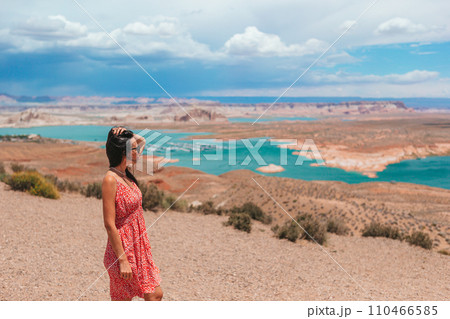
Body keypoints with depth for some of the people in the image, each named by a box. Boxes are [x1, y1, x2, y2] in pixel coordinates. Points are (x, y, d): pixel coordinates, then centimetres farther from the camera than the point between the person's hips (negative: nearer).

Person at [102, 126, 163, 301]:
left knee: (156, 294, 12)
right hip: (123, 249, -9)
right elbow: (109, 225, -21)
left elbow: (142, 141, 21)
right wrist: (122, 260, -21)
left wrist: (128, 135, 0)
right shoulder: (110, 179, -19)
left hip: (138, 249, 9)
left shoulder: (126, 174, 5)